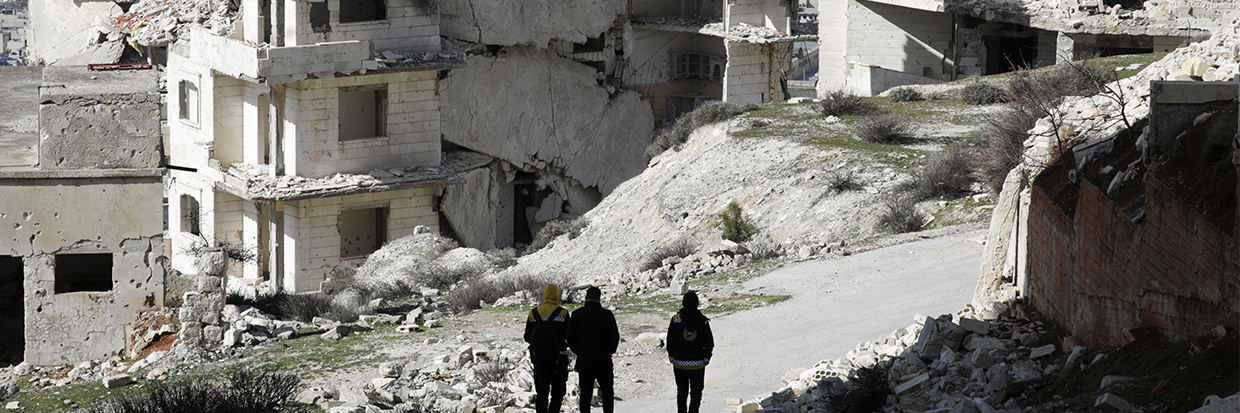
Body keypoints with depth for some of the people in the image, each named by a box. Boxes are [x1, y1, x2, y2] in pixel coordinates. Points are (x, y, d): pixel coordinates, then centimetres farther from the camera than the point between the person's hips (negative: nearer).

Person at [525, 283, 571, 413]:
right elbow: (569, 337, -7)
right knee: (557, 392, 4)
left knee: (541, 392, 12)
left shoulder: (533, 313, 2)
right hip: (558, 358, -3)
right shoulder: (562, 313, -8)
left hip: (538, 358, 3)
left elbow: (527, 337, 5)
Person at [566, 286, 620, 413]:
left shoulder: (576, 314, -2)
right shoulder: (607, 315, -8)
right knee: (607, 393, 10)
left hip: (583, 361, 1)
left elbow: (570, 339, 2)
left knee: (585, 394, 6)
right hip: (604, 362, -1)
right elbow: (615, 337, -4)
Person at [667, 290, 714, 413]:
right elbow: (709, 343, -2)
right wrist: (706, 358, 10)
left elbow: (670, 341, -1)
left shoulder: (676, 319, -6)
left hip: (679, 363, 1)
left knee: (681, 392, 17)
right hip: (697, 364, -1)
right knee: (696, 394, 9)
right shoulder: (703, 321, -6)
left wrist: (671, 357, 10)